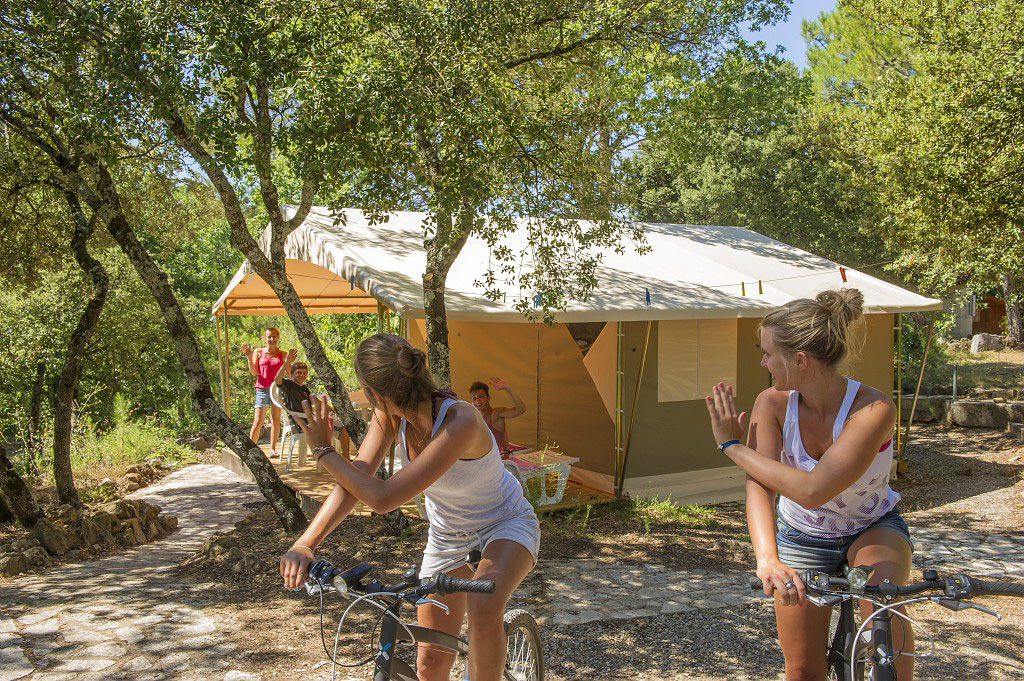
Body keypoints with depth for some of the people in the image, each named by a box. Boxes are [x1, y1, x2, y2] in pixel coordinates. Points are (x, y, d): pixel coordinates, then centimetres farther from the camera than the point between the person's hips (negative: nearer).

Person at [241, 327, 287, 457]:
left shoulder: (282, 354, 8)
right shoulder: (258, 352, 6)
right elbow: (254, 372, 3)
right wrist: (249, 357, -7)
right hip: (262, 389, -1)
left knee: (276, 420, 4)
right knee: (258, 422, -6)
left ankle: (273, 448, 13)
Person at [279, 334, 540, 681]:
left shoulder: (460, 420, -39)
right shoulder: (389, 415, -18)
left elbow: (384, 498, -39)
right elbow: (356, 479, -24)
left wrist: (323, 451, -29)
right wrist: (304, 543, -36)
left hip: (504, 524, -6)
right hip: (447, 534, 6)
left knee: (483, 608, -37)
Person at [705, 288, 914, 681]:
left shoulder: (874, 409, -31)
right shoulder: (773, 403, -21)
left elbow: (811, 491, -38)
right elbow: (759, 487, -32)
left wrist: (731, 445, -30)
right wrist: (766, 557, -50)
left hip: (872, 529, -2)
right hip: (801, 540, 3)